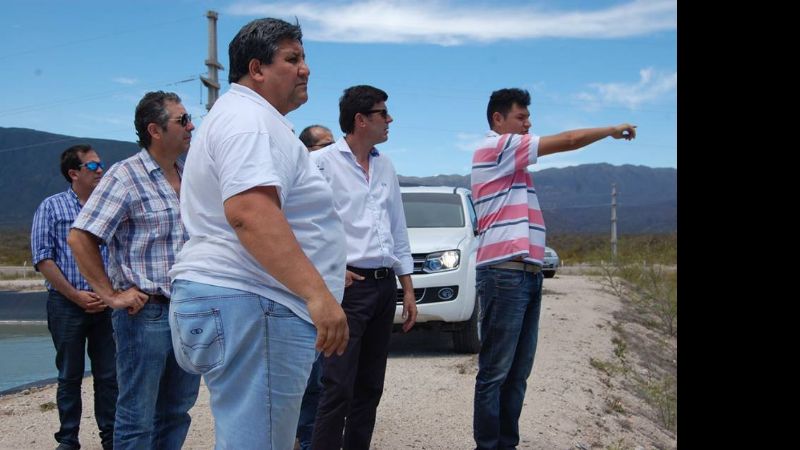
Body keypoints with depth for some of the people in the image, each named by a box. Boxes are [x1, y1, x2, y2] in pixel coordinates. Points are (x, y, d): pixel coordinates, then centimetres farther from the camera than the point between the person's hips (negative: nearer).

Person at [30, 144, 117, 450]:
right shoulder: (52, 207, 2)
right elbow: (42, 258, -4)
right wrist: (75, 295, -10)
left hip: (106, 305, 2)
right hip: (66, 304, -2)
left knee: (108, 375, 4)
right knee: (70, 376, 6)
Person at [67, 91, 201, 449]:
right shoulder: (126, 175, -9)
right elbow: (79, 238, -13)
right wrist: (111, 295, -13)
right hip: (146, 311, -7)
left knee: (176, 413, 15)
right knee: (138, 419, 2)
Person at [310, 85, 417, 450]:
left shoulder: (385, 166, 15)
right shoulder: (322, 163, -6)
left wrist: (408, 290, 16)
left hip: (385, 285, 7)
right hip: (349, 286, -7)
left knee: (370, 386, 11)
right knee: (339, 387, -9)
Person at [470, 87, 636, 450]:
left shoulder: (510, 160, 23)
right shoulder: (495, 147, -6)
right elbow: (568, 141, -6)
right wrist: (613, 130, 7)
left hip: (526, 274, 10)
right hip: (505, 274, -10)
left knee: (517, 373, 8)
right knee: (495, 372, -6)